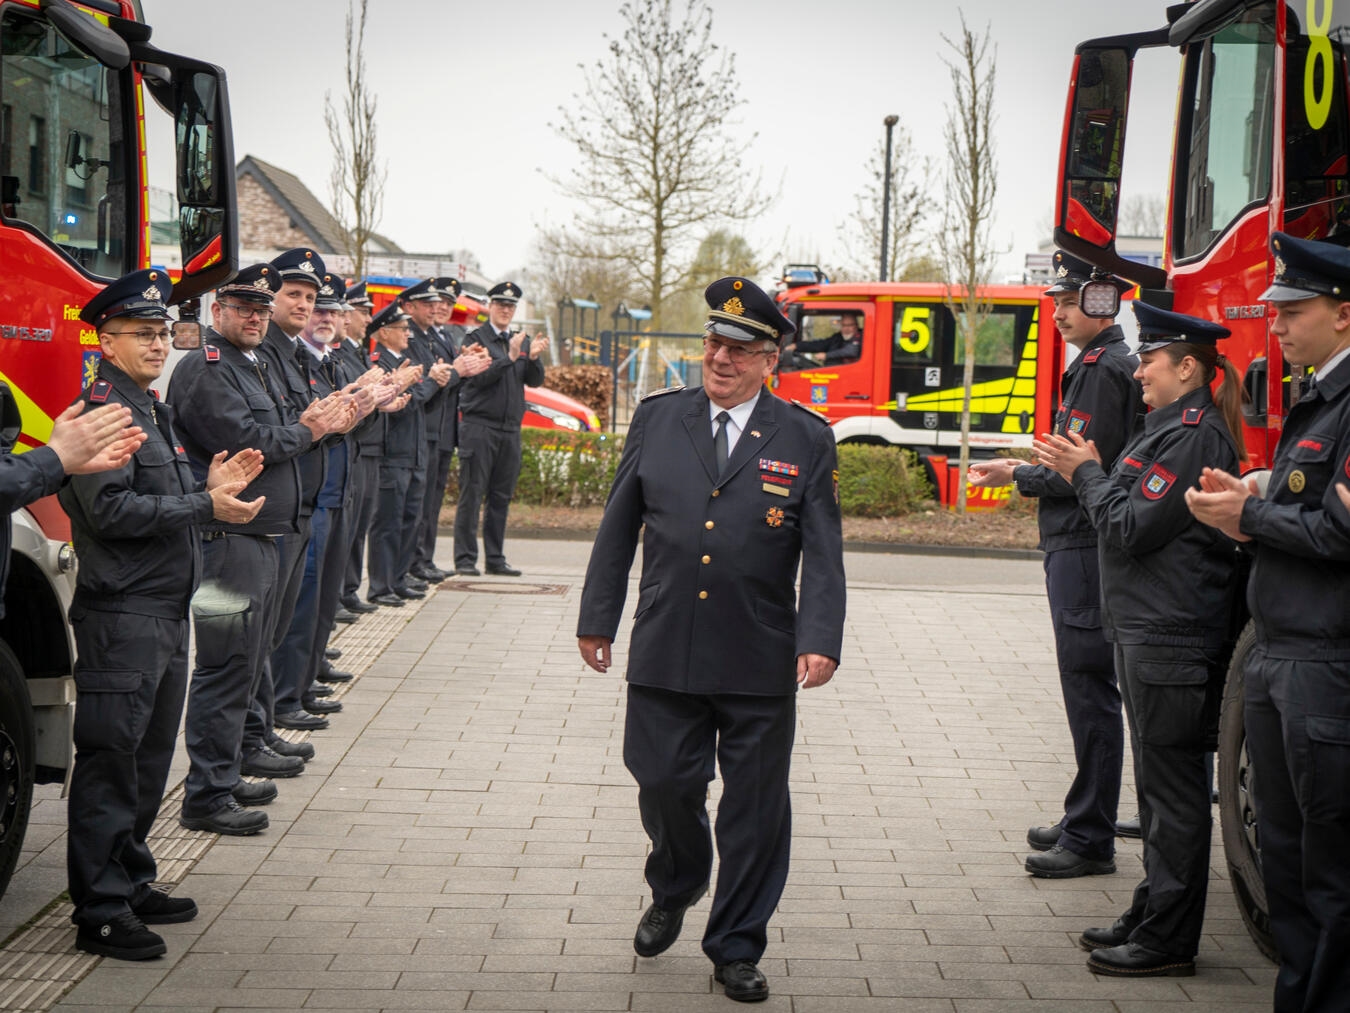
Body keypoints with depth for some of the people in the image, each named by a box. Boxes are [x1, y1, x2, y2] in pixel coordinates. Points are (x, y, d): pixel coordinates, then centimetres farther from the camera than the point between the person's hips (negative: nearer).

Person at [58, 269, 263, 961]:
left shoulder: (153, 410, 18)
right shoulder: (102, 411, -13)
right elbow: (111, 510, -22)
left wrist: (212, 485, 8)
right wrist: (205, 505, -21)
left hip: (166, 613, 10)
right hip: (120, 613, -10)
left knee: (150, 757, 16)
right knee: (111, 761, -5)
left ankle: (131, 883, 26)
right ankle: (100, 911, -1)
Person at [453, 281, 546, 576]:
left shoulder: (522, 341, 14)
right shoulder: (475, 338, -2)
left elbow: (535, 381, 6)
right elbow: (478, 378, -15)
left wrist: (533, 358, -14)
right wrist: (510, 356, -22)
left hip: (510, 430, 5)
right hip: (479, 427, -5)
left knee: (501, 497, 8)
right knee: (472, 495, -4)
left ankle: (496, 559, 14)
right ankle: (465, 559, -2)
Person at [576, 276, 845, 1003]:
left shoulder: (806, 440, 1)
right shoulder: (656, 418, 6)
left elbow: (824, 555, -1)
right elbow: (618, 527, 11)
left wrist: (821, 639, -13)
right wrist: (597, 617, 10)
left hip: (761, 666, -1)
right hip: (665, 653, 1)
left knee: (754, 808, 5)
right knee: (664, 784, 7)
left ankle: (736, 949, 20)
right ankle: (673, 894, 38)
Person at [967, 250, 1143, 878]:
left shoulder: (1104, 369, -15)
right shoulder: (1098, 365, 17)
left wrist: (1018, 475, -10)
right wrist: (1030, 469, 12)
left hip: (1085, 552, -11)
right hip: (1075, 547, 11)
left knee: (1089, 693, -7)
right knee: (1088, 691, 15)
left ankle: (1090, 842, -2)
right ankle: (1084, 824, 24)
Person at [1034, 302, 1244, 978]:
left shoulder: (1196, 435, -16)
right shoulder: (1172, 427, 16)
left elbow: (1133, 527, -18)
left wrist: (1086, 473, -6)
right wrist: (1082, 472, 7)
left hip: (1171, 637, -11)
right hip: (1147, 629, 11)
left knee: (1172, 787, -4)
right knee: (1160, 784, 16)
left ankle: (1168, 942, 1)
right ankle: (1152, 918, 25)